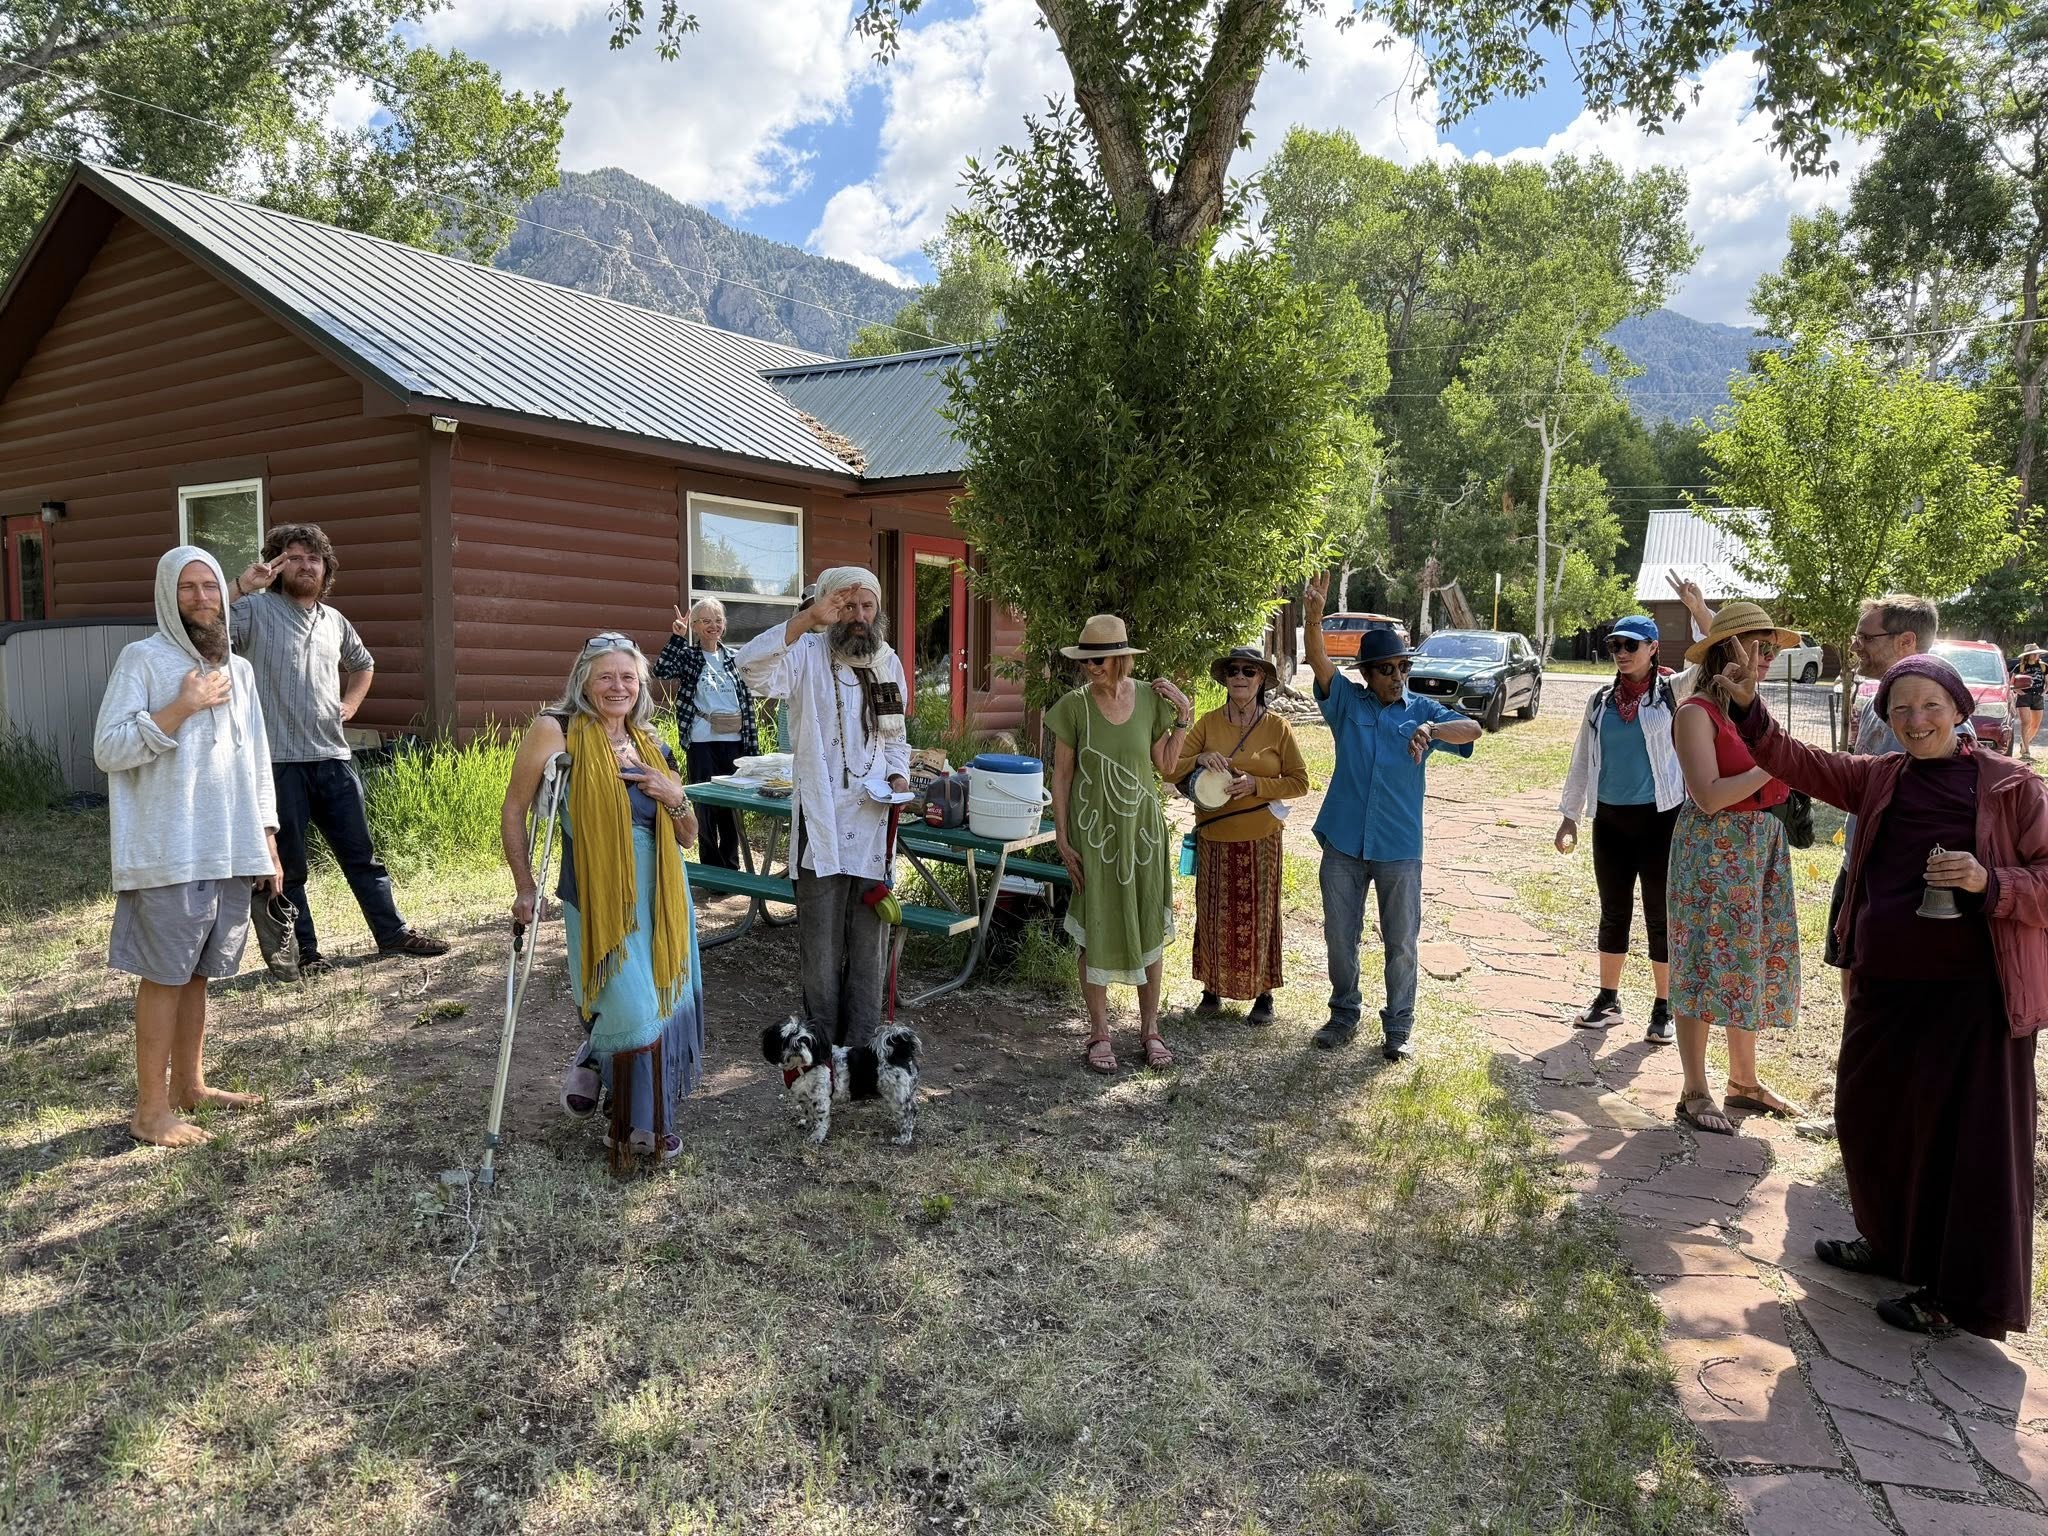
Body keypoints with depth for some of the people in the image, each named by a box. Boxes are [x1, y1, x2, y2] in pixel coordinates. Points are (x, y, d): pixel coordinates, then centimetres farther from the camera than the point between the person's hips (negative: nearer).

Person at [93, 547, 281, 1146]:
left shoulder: (237, 670, 14)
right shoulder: (142, 659, -4)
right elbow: (108, 749, -11)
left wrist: (267, 839, 15)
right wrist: (182, 707, -17)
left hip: (229, 852, 6)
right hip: (168, 854, -5)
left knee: (197, 973, 14)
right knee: (164, 977, -1)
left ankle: (189, 1085, 25)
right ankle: (151, 1109, 7)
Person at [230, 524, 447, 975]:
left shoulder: (335, 621, 15)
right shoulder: (256, 610, -3)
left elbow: (363, 665, 34)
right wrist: (241, 586, -28)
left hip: (333, 757, 5)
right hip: (279, 761, -5)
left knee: (360, 853, 12)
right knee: (286, 863, 6)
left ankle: (392, 933, 20)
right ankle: (303, 950, 16)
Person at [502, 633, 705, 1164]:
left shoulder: (649, 745, 11)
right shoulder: (558, 731, -7)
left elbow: (688, 837, 14)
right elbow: (513, 811, -3)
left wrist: (675, 797, -6)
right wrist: (525, 887, -4)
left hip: (660, 897, 6)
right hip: (599, 897, -6)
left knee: (664, 1005, 12)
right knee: (633, 1014, -6)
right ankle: (636, 1127, 20)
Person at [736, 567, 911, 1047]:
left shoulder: (889, 663, 11)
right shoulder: (808, 655, -7)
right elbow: (753, 667, -29)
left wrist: (899, 775, 3)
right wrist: (807, 619, -34)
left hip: (875, 822, 5)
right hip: (822, 822, -5)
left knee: (870, 943, 12)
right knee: (821, 945, 5)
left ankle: (862, 1047, 24)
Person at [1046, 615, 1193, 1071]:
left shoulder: (1151, 698, -2)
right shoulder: (1074, 706, -8)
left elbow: (1165, 766, 7)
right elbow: (1062, 774, -3)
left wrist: (1184, 716, -2)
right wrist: (1062, 839, -5)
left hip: (1143, 828, 2)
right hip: (1093, 832, -2)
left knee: (1148, 929, 9)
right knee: (1097, 931, 4)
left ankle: (1150, 1029, 24)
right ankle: (1099, 1034, 18)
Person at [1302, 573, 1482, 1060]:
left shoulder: (1422, 711, 3)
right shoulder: (1347, 702, 2)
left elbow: (1472, 729, -13)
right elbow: (1319, 663, -15)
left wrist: (1431, 730, -33)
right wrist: (1313, 619, -33)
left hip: (1399, 848, 0)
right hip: (1343, 842, 1)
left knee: (1401, 941, 7)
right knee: (1339, 936, 10)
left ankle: (1398, 1027, 20)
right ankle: (1344, 1015, 28)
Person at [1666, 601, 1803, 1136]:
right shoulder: (1696, 712, -13)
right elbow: (1708, 796, -21)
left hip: (1762, 849, 8)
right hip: (1713, 851, -8)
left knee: (1756, 962, 14)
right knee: (1707, 966, -3)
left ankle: (1744, 1081, 27)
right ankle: (1695, 1094, 7)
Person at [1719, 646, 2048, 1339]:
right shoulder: (1877, 780, 7)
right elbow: (1797, 761, 4)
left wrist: (1991, 883, -24)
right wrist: (1747, 706, -9)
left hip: (1975, 995, -5)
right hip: (1885, 987, 6)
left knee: (1970, 1140, 4)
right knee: (1872, 1117, 18)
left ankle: (1959, 1294, 20)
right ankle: (1893, 1244, 40)